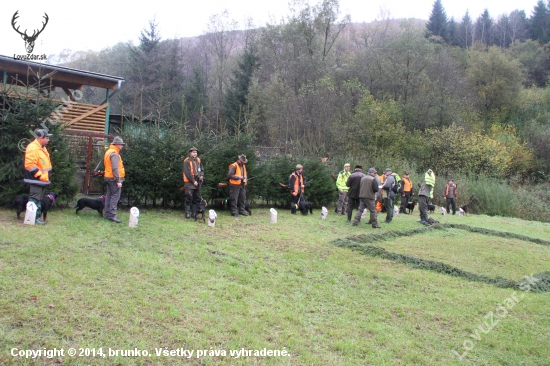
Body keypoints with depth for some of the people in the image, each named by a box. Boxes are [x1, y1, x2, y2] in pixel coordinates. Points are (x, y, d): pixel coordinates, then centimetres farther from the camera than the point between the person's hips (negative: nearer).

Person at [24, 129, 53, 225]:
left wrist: (46, 176, 18)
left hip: (43, 180, 10)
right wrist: (39, 175, -21)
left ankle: (37, 216, 20)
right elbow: (30, 164, -23)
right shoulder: (33, 148, -17)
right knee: (35, 199, -7)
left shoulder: (42, 147, 15)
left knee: (39, 199, 14)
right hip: (36, 179, -10)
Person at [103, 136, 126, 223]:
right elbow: (115, 168, -21)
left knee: (109, 195, 14)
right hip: (114, 178, -10)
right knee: (115, 196, -9)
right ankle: (112, 215, -11)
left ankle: (107, 213, 19)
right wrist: (118, 181, -21)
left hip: (108, 177, 10)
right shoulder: (114, 154, -15)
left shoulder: (108, 152, 17)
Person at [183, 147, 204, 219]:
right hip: (189, 183, -7)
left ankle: (194, 213, 18)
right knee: (189, 198, -7)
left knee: (197, 198, 10)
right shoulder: (187, 161, -9)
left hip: (198, 182, 7)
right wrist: (193, 181, -15)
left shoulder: (198, 160, 11)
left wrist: (201, 176, -4)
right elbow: (187, 173, -15)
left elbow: (202, 169, 17)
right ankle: (187, 213, 0)